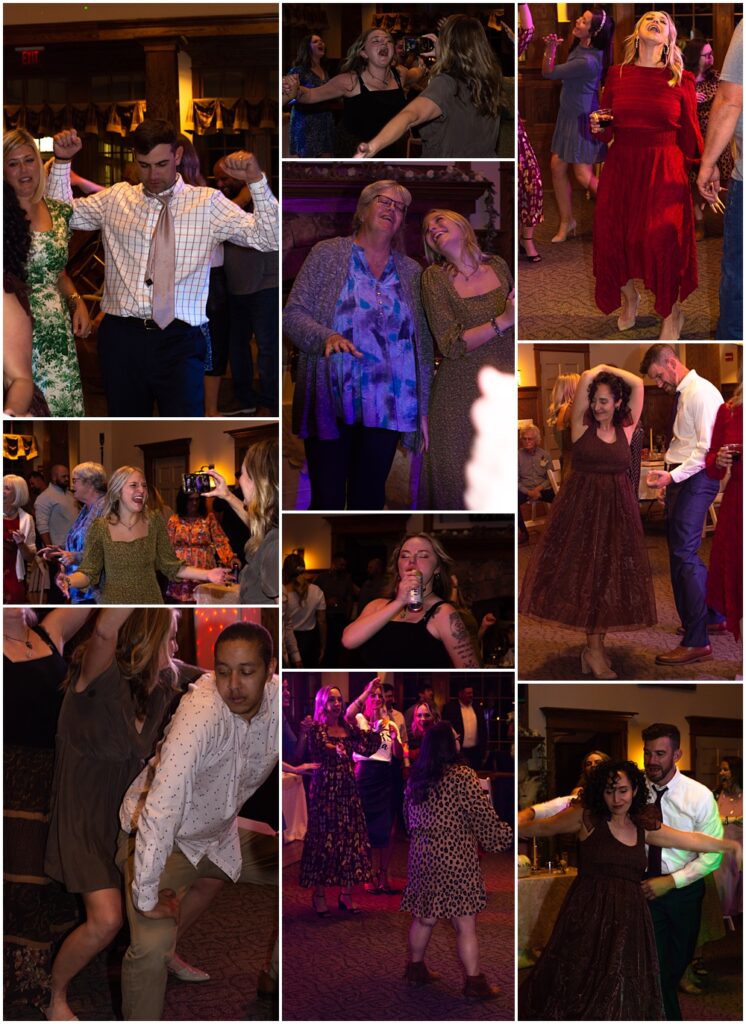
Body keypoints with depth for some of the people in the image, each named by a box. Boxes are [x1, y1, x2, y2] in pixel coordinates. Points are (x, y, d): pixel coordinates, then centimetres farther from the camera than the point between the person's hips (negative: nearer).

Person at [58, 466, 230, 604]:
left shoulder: (154, 521, -1)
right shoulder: (100, 527, -7)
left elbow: (171, 566, 2)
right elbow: (89, 572, -6)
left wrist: (207, 574, -10)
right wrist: (69, 580, -28)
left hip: (151, 602, 2)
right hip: (114, 604, -2)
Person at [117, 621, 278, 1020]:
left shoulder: (280, 701, -18)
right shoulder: (202, 709, -35)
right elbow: (162, 805, -39)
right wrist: (145, 897, -35)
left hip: (219, 832, 6)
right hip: (158, 837, -6)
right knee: (152, 946, -25)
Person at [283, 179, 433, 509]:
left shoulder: (411, 272, 12)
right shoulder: (327, 254, 4)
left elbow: (423, 345, 13)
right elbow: (292, 314, -1)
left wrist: (422, 409, 9)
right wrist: (326, 337, -21)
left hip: (387, 407, 3)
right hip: (330, 404, -2)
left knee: (369, 497, 5)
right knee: (327, 500, -3)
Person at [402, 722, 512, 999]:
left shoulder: (416, 779, 6)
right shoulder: (462, 777, -15)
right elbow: (485, 820, -11)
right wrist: (507, 836, 5)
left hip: (421, 858, 7)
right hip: (455, 861, -7)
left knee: (423, 918, 19)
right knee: (465, 925, 1)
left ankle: (416, 969, 31)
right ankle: (474, 983, 5)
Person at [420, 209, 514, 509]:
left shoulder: (497, 265, 4)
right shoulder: (435, 277, -6)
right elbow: (450, 345, -13)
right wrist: (503, 321, -21)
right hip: (461, 392, -3)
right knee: (462, 486, 2)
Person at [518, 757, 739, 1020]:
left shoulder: (645, 827, 10)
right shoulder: (587, 817, -1)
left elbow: (693, 839, 17)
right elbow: (543, 827, 9)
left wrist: (732, 846, 18)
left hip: (629, 919, 4)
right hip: (588, 918, -4)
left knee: (623, 997, 6)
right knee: (577, 991, -3)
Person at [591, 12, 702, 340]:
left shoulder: (682, 80, 1)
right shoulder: (617, 74, 6)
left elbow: (690, 137, 2)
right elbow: (605, 132, 13)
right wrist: (598, 128, -9)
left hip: (665, 171, -2)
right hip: (621, 167, 2)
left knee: (663, 242, -12)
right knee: (614, 237, 0)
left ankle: (671, 313, 12)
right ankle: (629, 297, 30)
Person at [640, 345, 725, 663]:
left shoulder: (702, 393, -14)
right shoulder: (680, 395, 16)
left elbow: (707, 448, -20)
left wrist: (673, 476, -23)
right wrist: (667, 473, 10)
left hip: (696, 480, -10)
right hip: (679, 477, 10)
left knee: (684, 554, -13)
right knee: (681, 553, 15)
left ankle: (696, 642, -11)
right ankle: (712, 617, 28)